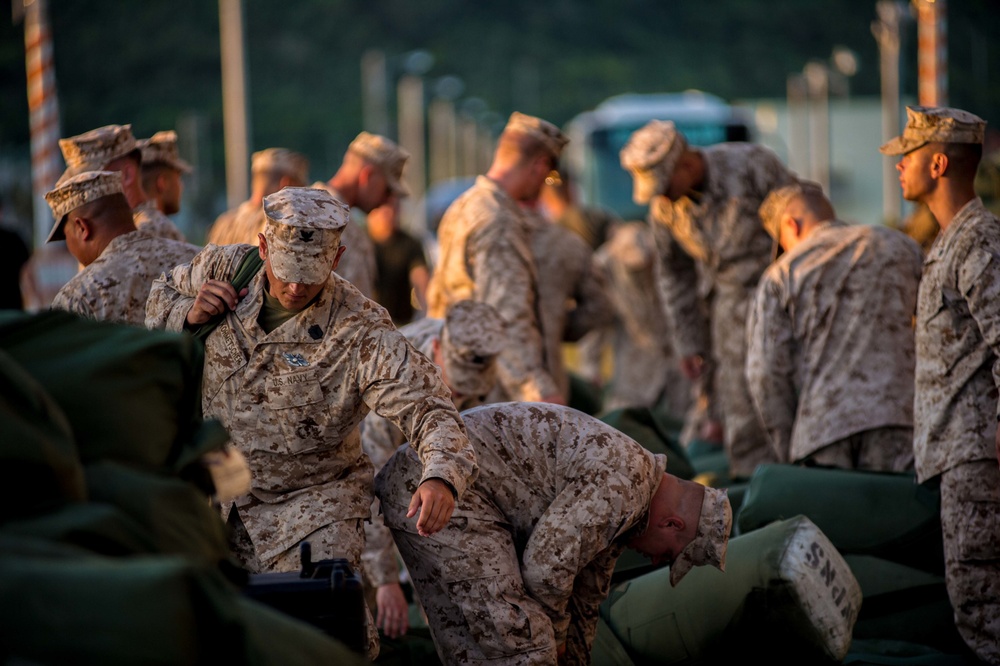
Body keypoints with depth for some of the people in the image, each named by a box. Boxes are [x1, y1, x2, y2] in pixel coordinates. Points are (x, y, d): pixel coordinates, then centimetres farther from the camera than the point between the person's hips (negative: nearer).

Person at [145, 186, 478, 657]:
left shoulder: (360, 333, -21)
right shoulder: (221, 270, -7)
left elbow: (427, 409, -28)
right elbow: (155, 301, 13)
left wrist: (441, 477, -49)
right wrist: (187, 315, -12)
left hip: (313, 504, -4)